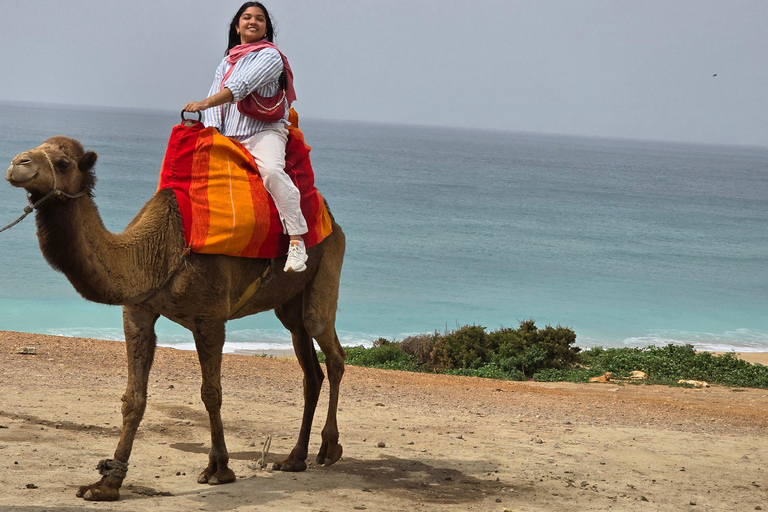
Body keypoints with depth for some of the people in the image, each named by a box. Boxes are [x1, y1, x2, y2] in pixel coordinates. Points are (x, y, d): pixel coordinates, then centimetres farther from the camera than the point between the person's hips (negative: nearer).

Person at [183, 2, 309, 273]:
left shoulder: (270, 55, 0)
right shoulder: (226, 64, 22)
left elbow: (242, 85, -15)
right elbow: (215, 96, 12)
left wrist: (206, 103, -25)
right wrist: (211, 129, -8)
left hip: (264, 131, -7)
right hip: (228, 137, 7)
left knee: (272, 170, -35)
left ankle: (297, 242, -38)